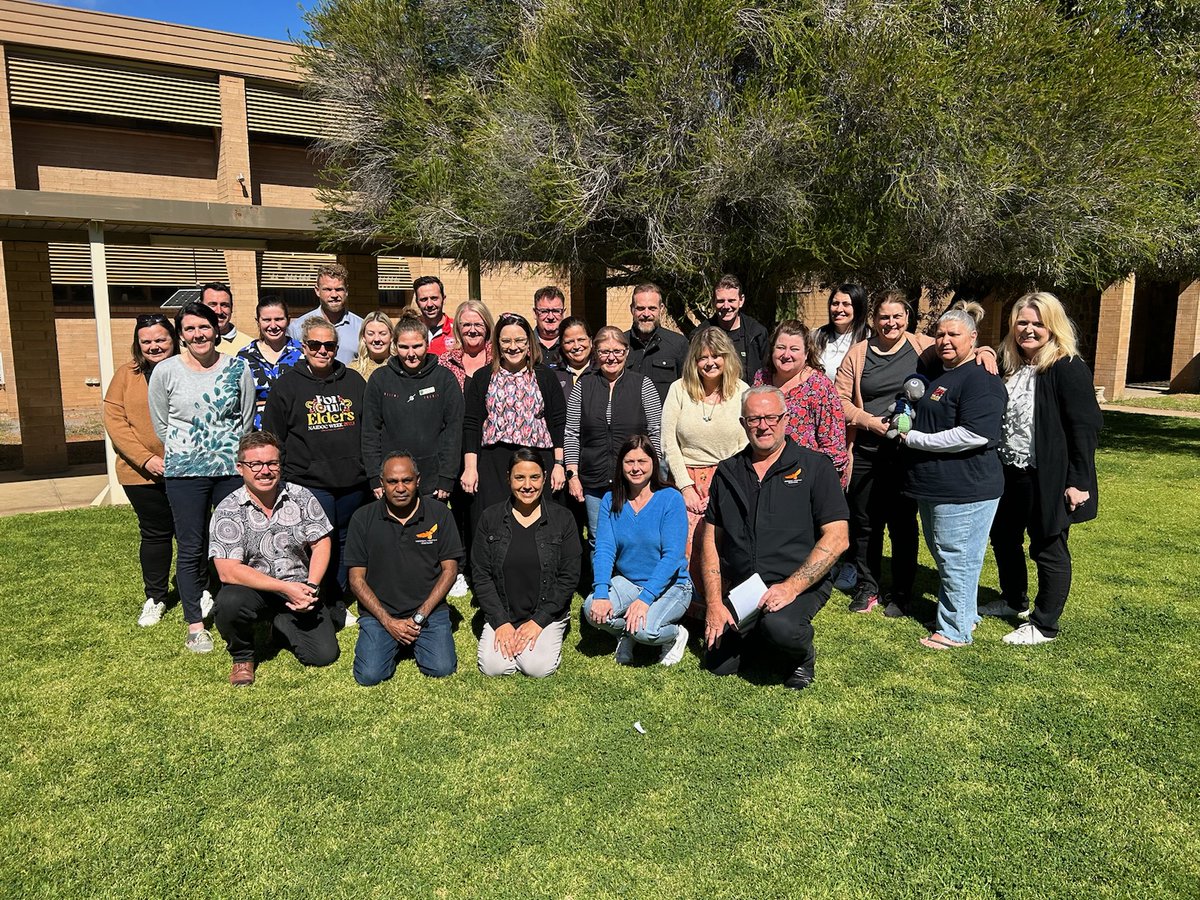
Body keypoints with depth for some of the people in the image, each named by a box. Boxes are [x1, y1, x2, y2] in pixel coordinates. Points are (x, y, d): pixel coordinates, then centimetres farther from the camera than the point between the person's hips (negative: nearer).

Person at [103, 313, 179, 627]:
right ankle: (154, 598, 27)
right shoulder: (127, 375, 3)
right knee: (154, 534, 12)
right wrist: (146, 459, -14)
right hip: (143, 473, 1)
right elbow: (115, 421, -2)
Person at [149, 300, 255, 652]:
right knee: (190, 548, 4)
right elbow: (161, 425, 8)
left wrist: (229, 452, 9)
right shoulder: (165, 371, 0)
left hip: (232, 468, 1)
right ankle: (195, 624, 15)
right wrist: (183, 455, 11)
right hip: (184, 473, 0)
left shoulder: (239, 368, 2)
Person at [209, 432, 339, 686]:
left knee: (324, 655, -10)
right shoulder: (227, 511, -11)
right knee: (229, 603, -36)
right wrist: (286, 588, -23)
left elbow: (321, 543, 2)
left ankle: (280, 624, 23)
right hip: (253, 589, -2)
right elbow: (228, 571, -18)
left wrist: (310, 586, -14)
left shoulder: (301, 497, -2)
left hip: (299, 588, 2)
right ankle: (242, 656, -1)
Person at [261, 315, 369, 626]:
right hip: (309, 483, -3)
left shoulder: (354, 381, 10)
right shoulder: (288, 384, 1)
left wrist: (371, 471, 13)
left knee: (345, 542, 13)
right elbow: (272, 437, 2)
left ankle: (338, 604, 27)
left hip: (352, 483, 4)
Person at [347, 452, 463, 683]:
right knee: (369, 675, -18)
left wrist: (420, 616, -9)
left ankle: (413, 641, 15)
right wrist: (388, 621, -10)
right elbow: (356, 579, 0)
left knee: (442, 669, -17)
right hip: (378, 612, 0)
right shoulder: (363, 519, -2)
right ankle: (396, 644, 15)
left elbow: (449, 569, 0)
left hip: (429, 610, 0)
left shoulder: (439, 513, -1)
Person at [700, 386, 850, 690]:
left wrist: (791, 587, -18)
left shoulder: (815, 466, -3)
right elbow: (711, 539, 9)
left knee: (780, 626, -33)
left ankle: (803, 657, 3)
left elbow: (837, 537, -9)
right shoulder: (728, 472, 9)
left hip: (801, 584, -4)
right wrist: (714, 602, -2)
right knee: (718, 664, -6)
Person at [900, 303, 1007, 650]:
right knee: (942, 554, 20)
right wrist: (905, 427, 10)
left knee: (956, 559, 0)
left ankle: (955, 630, 13)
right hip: (933, 485, 10)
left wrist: (915, 439, -19)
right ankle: (963, 613, 36)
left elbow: (975, 434, -26)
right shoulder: (937, 373, 15)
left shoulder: (981, 379, -16)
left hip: (965, 488, -10)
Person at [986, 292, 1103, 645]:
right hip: (1009, 474, 8)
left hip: (1048, 479, -8)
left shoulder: (1068, 369, -14)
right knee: (1004, 538, 20)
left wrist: (1078, 481, -19)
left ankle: (1044, 625, 19)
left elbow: (1085, 427, -17)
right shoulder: (1009, 365, 8)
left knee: (1048, 550, 5)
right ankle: (1014, 601, 40)